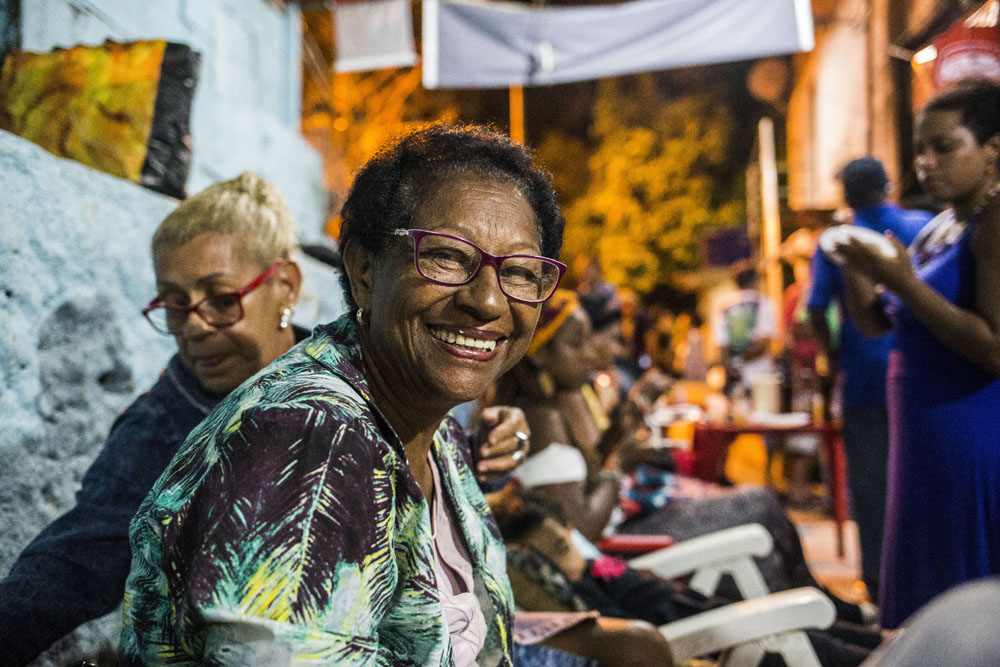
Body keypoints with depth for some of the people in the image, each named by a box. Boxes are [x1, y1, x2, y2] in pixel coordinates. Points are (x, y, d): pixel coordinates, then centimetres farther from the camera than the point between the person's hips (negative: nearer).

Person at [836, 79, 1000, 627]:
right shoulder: (936, 228, 13)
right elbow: (873, 324, 14)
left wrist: (904, 283, -22)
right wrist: (854, 269, -4)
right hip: (923, 439, 9)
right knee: (929, 605, 17)